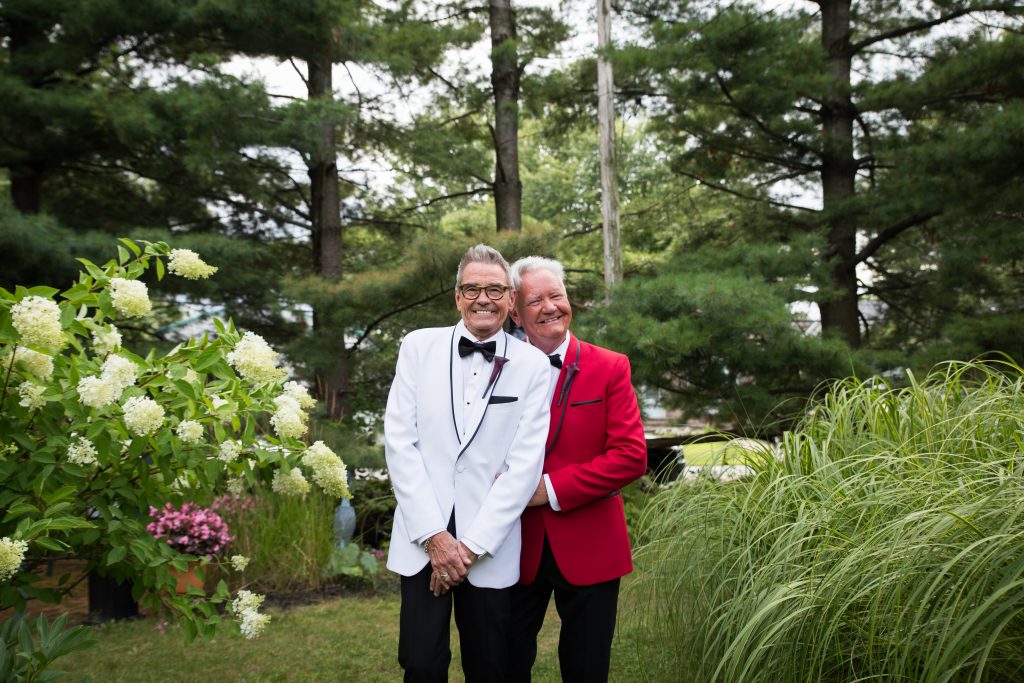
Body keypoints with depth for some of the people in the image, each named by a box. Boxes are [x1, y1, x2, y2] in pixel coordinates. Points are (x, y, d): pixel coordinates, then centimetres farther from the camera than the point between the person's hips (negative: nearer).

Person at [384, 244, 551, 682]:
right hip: (423, 538, 0)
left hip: (492, 545, 0)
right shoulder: (419, 346, 3)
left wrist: (473, 545, -10)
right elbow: (399, 441, -2)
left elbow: (526, 463, -5)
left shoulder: (532, 364, 0)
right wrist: (434, 535, -9)